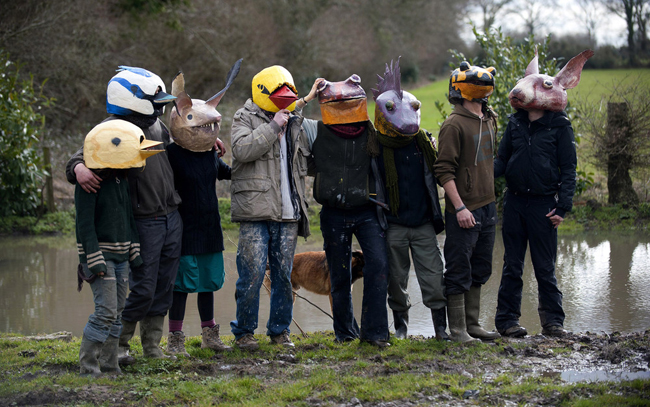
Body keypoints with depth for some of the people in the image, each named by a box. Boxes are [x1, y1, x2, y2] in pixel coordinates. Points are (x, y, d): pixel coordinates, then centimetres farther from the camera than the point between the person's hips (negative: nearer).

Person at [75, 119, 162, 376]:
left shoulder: (122, 179, 12)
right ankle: (88, 366, -8)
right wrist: (95, 260, -20)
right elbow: (84, 224, -17)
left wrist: (134, 250, 20)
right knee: (106, 311, -14)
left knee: (117, 312, 9)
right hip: (100, 255, -9)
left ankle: (109, 365, 15)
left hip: (120, 256, 9)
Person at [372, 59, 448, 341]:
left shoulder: (423, 142, 6)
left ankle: (441, 327, 2)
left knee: (433, 275, -3)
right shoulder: (377, 147, -4)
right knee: (396, 278, 7)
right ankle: (400, 325, 21)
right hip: (393, 225, -2)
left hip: (423, 223, 2)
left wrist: (437, 215, 10)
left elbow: (433, 177, 15)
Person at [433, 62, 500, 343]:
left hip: (487, 207, 8)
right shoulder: (454, 125, -13)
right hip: (464, 211, -8)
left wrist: (490, 200, 19)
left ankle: (473, 323, 24)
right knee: (459, 272, -1)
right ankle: (457, 330, 5)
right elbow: (444, 171, -15)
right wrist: (459, 207, -20)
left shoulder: (489, 120, 12)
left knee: (480, 270, 14)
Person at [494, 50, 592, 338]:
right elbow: (501, 161, 12)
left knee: (545, 267, 1)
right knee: (512, 265, 8)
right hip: (514, 202, 3)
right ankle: (507, 320, 13)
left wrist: (562, 206, -9)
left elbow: (568, 168, -2)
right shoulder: (515, 123, 9)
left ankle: (552, 321, 10)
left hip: (543, 203, -3)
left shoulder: (560, 126, -2)